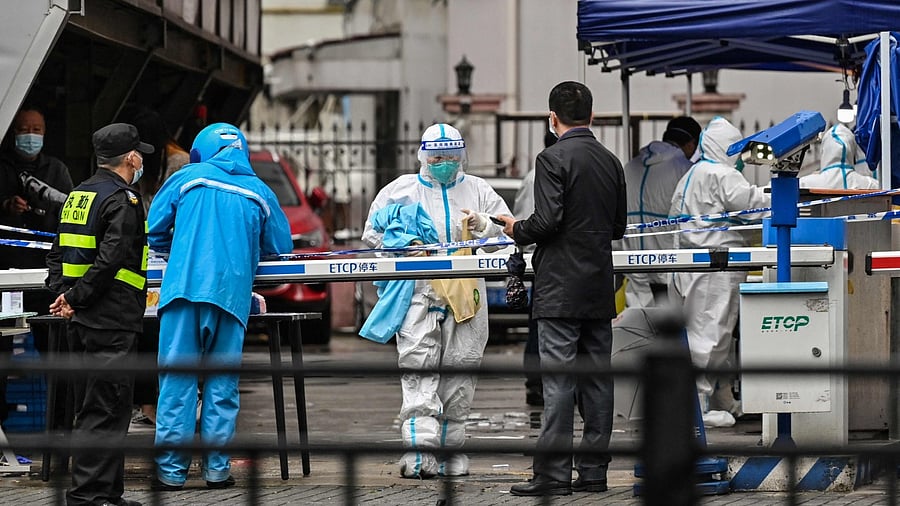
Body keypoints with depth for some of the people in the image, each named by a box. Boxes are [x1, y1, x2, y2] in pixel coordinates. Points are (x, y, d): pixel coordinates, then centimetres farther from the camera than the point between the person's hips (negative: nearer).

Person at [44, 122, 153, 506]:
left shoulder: (78, 196, 16)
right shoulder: (123, 201, -13)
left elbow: (58, 253, 17)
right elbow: (109, 261, -21)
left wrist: (60, 292, 5)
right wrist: (77, 299, -13)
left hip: (83, 325, 9)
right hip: (112, 324, -9)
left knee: (93, 410, 13)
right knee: (105, 413, -8)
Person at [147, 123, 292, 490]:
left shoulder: (188, 178, 9)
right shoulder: (259, 192, 15)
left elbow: (154, 230, 10)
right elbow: (280, 246, 21)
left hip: (185, 287, -2)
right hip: (232, 292, 2)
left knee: (177, 378, -1)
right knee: (223, 381, 9)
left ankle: (171, 470, -3)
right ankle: (217, 468, 7)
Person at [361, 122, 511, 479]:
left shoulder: (478, 190, 15)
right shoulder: (401, 189, 11)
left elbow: (508, 231, 11)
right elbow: (373, 232, 12)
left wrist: (483, 225, -9)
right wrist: (404, 245, -5)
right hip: (418, 293, -2)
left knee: (459, 369, 3)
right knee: (418, 366, -14)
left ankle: (451, 447, 10)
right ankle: (420, 449, -20)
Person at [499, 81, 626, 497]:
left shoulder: (553, 159, -10)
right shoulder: (611, 162, 11)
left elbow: (548, 221, -18)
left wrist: (516, 230, 1)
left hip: (560, 289, -7)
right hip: (600, 290, 7)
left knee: (558, 381, -7)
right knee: (596, 379, 9)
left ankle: (553, 474, -8)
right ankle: (593, 471, 11)